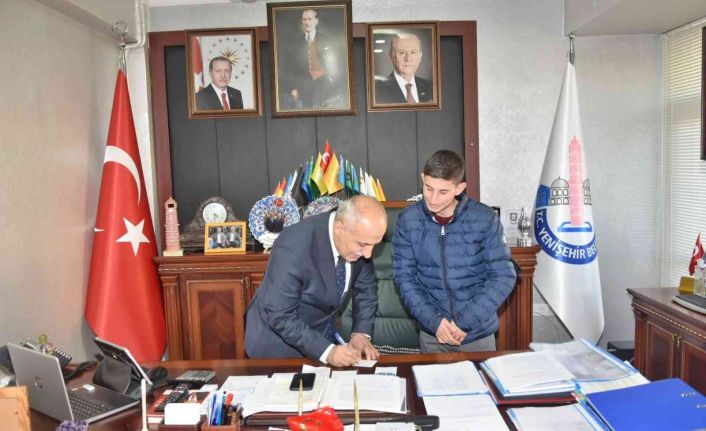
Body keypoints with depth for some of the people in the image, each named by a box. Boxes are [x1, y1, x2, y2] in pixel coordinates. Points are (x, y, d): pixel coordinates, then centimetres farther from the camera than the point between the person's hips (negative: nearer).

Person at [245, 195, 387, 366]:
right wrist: (326, 350, -30)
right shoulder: (294, 247, -31)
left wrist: (361, 333, -12)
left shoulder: (358, 239, -15)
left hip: (324, 333, 4)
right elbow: (281, 316, -27)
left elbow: (366, 287, -1)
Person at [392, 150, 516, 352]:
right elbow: (404, 277, -5)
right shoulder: (408, 220, -9)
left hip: (478, 333, -1)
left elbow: (503, 276, -11)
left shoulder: (485, 219, -12)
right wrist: (433, 321, -16)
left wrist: (465, 321, -17)